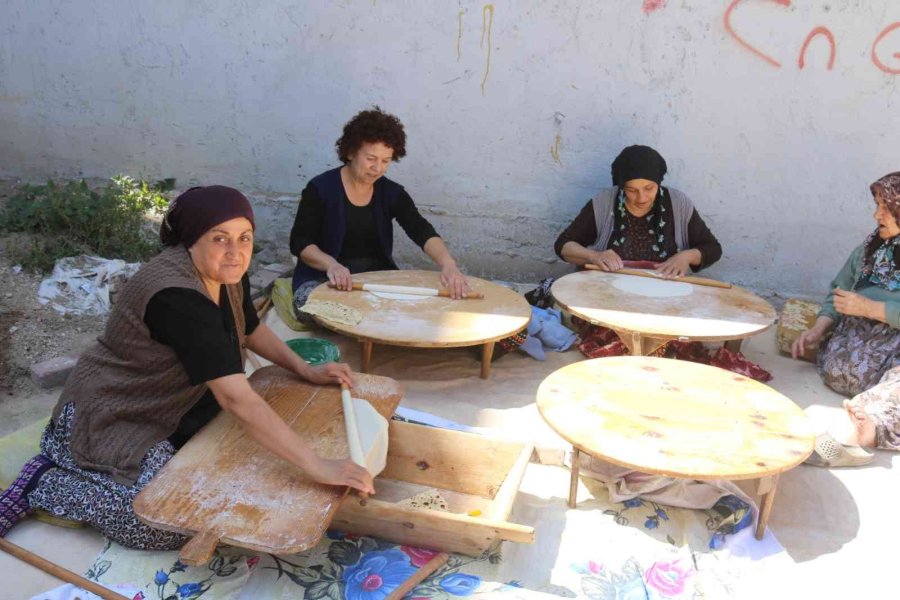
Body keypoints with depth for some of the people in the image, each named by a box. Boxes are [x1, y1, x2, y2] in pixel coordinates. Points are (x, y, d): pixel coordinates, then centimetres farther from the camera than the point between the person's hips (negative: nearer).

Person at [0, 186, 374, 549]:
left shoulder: (227, 273, -7)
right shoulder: (177, 298, -34)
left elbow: (251, 329, 14)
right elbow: (238, 400, -41)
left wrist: (307, 371, 0)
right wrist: (318, 467, -43)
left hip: (168, 410, 10)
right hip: (112, 420, -9)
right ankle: (42, 484, 1)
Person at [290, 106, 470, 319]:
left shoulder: (392, 193, 2)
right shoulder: (321, 189, -7)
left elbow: (422, 231, -13)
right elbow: (300, 242, -11)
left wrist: (447, 264, -35)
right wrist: (331, 264, -34)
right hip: (323, 278, -2)